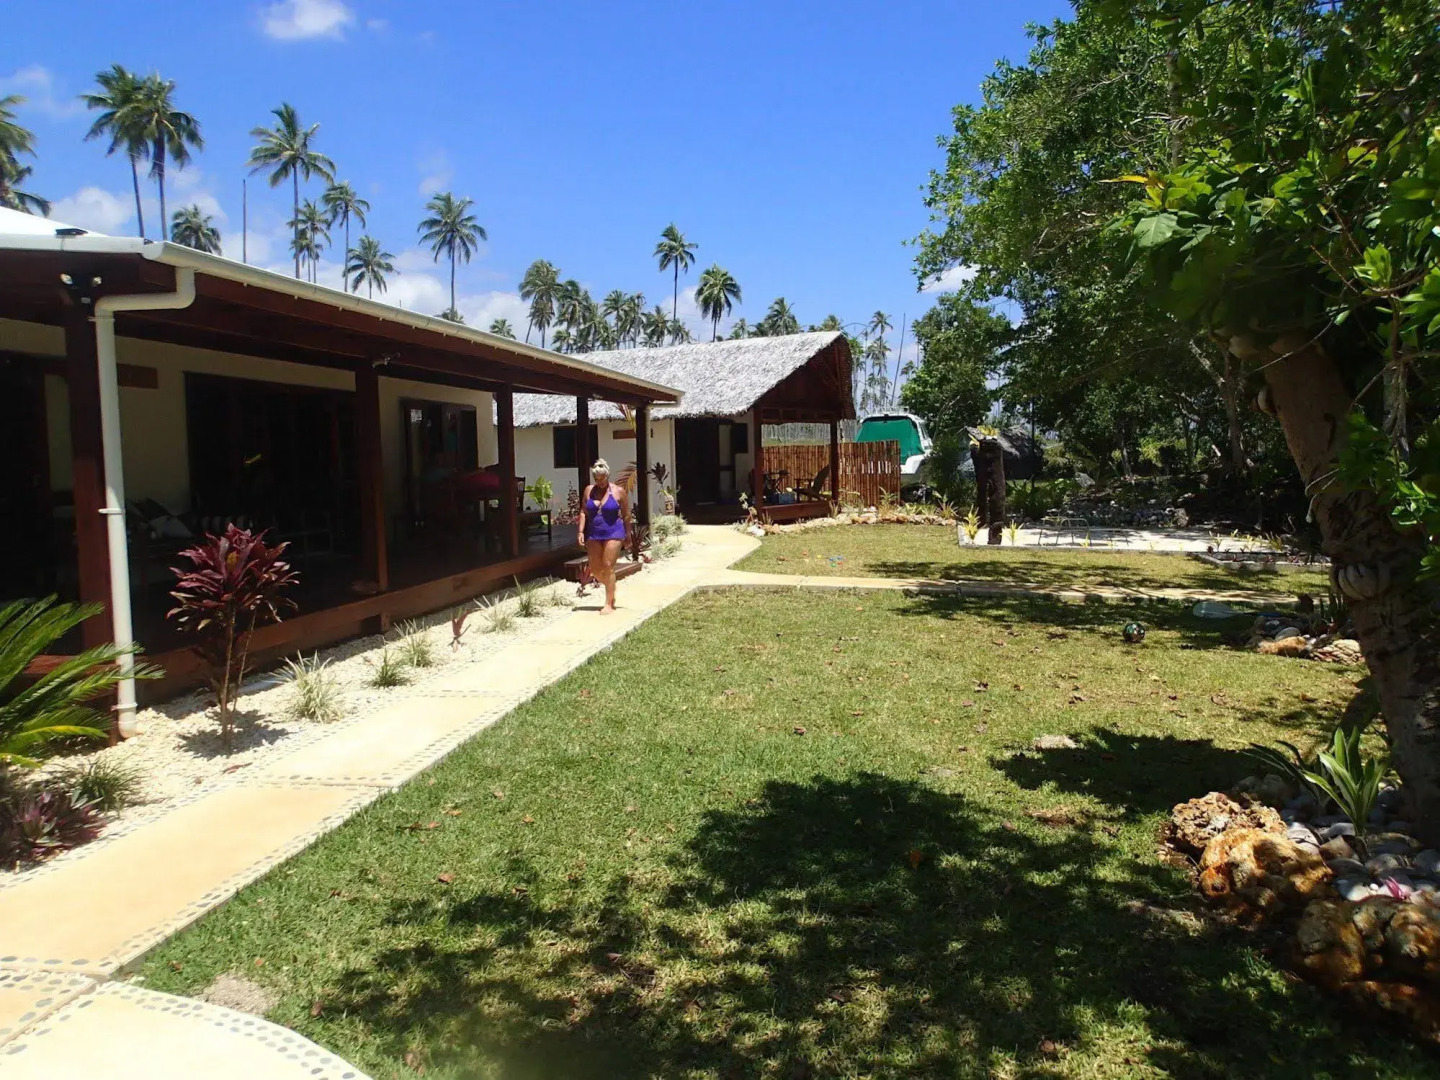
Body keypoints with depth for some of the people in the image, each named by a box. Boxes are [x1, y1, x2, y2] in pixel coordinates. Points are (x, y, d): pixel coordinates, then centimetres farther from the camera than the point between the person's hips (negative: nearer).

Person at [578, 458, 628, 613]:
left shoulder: (619, 491, -3)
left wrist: (626, 536, 3)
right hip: (593, 535, 4)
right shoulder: (589, 490, 6)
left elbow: (626, 515, 2)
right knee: (595, 568, 4)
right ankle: (611, 588, 32)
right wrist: (581, 531, -3)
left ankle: (609, 603, -1)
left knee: (608, 567, -8)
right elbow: (583, 512, 8)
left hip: (613, 533, -4)